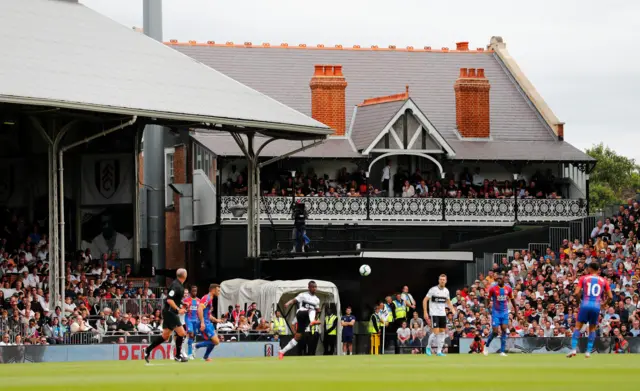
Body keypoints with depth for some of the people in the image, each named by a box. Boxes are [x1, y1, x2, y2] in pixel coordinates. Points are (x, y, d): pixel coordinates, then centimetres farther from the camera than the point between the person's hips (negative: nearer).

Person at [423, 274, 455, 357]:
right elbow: (425, 300, -7)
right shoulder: (433, 289, -10)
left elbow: (448, 302, 21)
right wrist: (425, 312, -13)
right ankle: (428, 347, 11)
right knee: (436, 332, -12)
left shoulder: (446, 291, 6)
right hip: (434, 314, -5)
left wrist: (453, 310, 6)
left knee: (442, 332, 2)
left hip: (443, 314, 5)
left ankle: (439, 351, 8)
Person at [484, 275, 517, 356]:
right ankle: (486, 346, 21)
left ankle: (502, 351, -3)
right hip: (496, 312, -3)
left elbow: (512, 300, 13)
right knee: (495, 331, -6)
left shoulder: (508, 289, 1)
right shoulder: (493, 288, -8)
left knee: (504, 330, -6)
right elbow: (488, 299, -2)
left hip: (505, 312, 3)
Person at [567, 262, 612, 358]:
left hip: (585, 305, -2)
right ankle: (588, 351, 8)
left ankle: (573, 349, -6)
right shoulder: (603, 281, 11)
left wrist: (577, 296, 17)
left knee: (578, 327, 7)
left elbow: (576, 293, -4)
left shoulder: (583, 278, 6)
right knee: (592, 329, 15)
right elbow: (610, 297, 8)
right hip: (596, 306, 2)